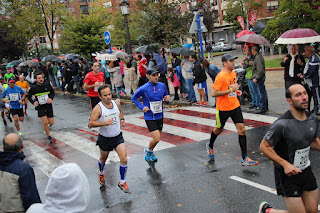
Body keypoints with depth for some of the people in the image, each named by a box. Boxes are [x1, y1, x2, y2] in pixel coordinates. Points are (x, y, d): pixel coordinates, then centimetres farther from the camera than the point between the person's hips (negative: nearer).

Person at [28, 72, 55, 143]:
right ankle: (49, 137, 8)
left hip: (48, 106, 2)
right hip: (40, 107, -1)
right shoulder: (33, 88, -9)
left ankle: (47, 123, 39)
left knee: (52, 122, 1)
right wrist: (33, 102, -11)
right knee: (45, 122, -11)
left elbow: (52, 92, 7)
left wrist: (51, 98, -13)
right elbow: (29, 96, 6)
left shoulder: (47, 84, -7)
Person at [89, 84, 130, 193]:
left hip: (118, 136, 3)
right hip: (105, 138, -2)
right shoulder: (98, 108, -19)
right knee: (103, 158, 20)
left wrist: (121, 119, 4)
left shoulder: (116, 103, -4)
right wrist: (104, 123, -34)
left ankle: (122, 183, 7)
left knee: (124, 159, -10)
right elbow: (91, 123, -22)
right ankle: (101, 174, 54)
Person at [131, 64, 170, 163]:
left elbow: (165, 96, 15)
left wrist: (167, 98, -9)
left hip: (160, 116, 5)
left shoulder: (162, 86, -1)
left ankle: (149, 154, 40)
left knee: (156, 138, 14)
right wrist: (142, 107, -10)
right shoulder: (143, 89, -13)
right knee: (157, 138, -13)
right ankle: (148, 150, 18)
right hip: (149, 117, -5)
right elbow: (134, 98, 2)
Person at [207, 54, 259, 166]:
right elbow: (214, 93, -24)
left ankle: (244, 158, 1)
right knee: (219, 129, 14)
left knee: (242, 130, -4)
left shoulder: (234, 73, 7)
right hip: (223, 108, -6)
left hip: (235, 106, 6)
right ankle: (210, 146, 45)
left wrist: (236, 90, 5)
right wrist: (230, 90, -23)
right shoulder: (221, 76, -19)